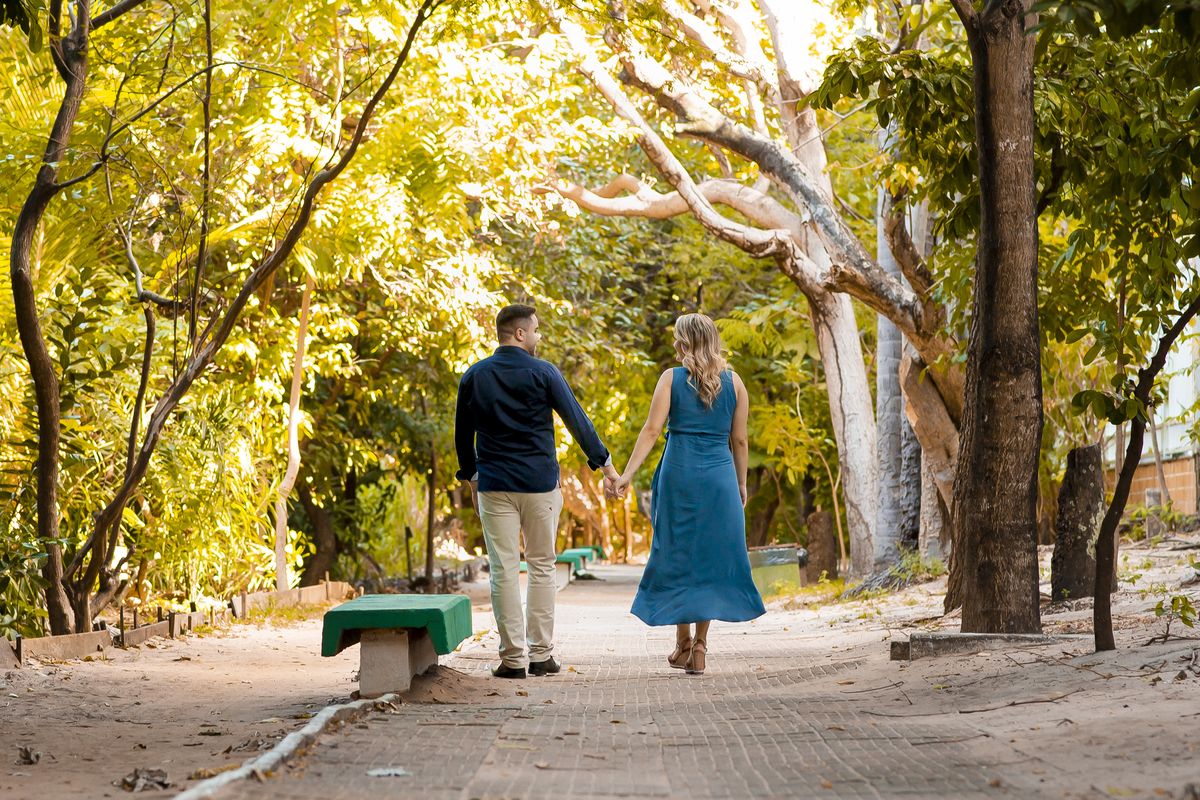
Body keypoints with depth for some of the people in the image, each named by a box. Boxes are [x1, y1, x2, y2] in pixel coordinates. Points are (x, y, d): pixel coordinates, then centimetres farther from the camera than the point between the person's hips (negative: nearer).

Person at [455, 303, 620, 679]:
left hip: (494, 486, 2)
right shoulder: (543, 373, -4)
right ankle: (541, 654, 10)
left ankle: (513, 658, -1)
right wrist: (605, 464, 6)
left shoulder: (473, 377, 5)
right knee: (541, 566, 9)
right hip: (539, 484, -1)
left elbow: (462, 435, 12)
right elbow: (577, 421, -2)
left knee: (504, 570, 1)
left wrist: (471, 478, 24)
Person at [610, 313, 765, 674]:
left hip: (679, 472, -1)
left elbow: (652, 429, -8)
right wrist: (741, 484, 16)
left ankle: (683, 644, 12)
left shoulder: (672, 378, -1)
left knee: (677, 555, 10)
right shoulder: (733, 382, 5)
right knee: (711, 558, 7)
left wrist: (627, 473, -9)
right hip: (719, 476, 1)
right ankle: (699, 647, 5)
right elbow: (739, 440, 6)